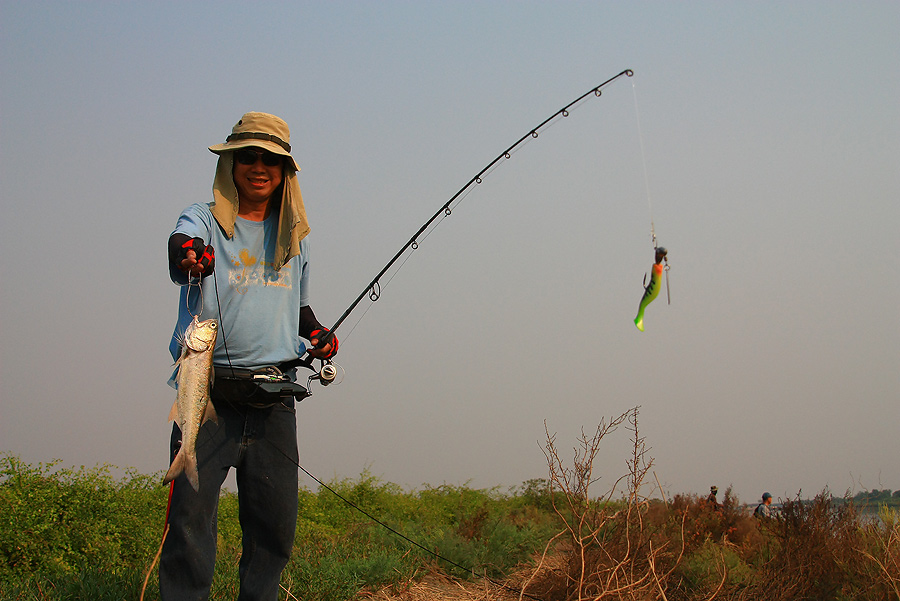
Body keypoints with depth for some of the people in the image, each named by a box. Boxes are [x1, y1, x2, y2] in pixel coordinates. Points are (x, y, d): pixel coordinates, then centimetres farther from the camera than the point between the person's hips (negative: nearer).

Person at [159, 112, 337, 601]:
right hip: (210, 390, -4)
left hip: (274, 398, 4)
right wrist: (189, 257, -45)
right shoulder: (204, 221, 3)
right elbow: (181, 246, -22)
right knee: (190, 517, -10)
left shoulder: (293, 236, 17)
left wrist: (317, 334, 9)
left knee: (276, 526, 4)